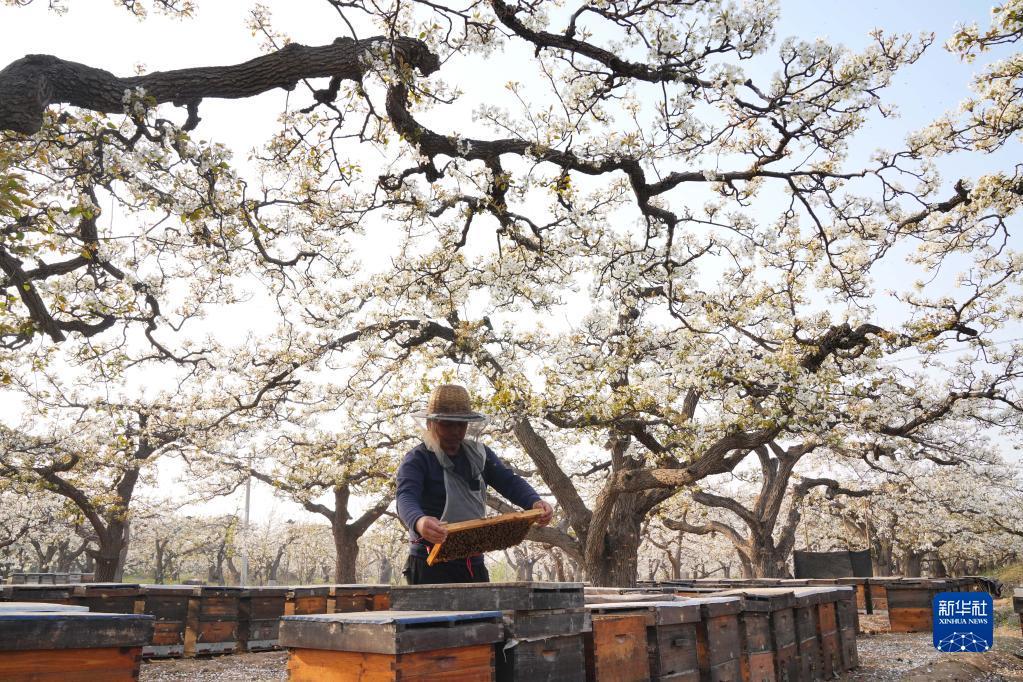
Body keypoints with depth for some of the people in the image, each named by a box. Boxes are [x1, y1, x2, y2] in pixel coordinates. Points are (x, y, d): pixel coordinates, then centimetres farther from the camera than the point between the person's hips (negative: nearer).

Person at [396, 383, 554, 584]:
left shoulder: (478, 454, 11)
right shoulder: (417, 459, -7)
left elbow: (509, 481, 1)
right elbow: (406, 499, -22)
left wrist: (535, 502, -20)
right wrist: (418, 522, -46)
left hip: (474, 563, 5)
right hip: (431, 565, -5)